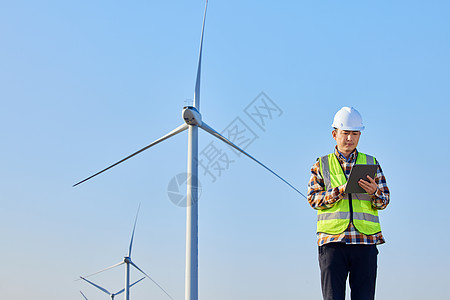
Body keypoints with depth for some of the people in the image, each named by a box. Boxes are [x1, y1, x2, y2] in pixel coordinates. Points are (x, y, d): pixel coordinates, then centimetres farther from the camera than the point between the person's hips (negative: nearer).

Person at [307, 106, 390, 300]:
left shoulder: (371, 163, 15)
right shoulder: (322, 165, 11)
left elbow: (384, 201, 10)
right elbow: (313, 199, 1)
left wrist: (374, 192, -13)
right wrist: (342, 190, -14)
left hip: (365, 240, 1)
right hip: (332, 240, -1)